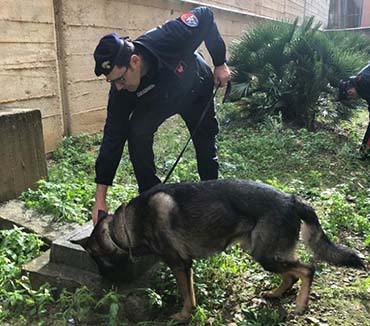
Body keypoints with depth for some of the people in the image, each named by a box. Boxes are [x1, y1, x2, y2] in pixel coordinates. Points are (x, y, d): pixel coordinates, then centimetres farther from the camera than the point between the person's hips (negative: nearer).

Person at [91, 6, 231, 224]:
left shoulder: (169, 39, -42)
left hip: (197, 92, 0)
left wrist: (220, 63, -19)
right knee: (137, 133, -24)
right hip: (155, 102, 1)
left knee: (206, 146, 6)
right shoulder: (121, 90, -33)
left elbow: (205, 15, -24)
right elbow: (113, 137, -29)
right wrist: (100, 197, -29)